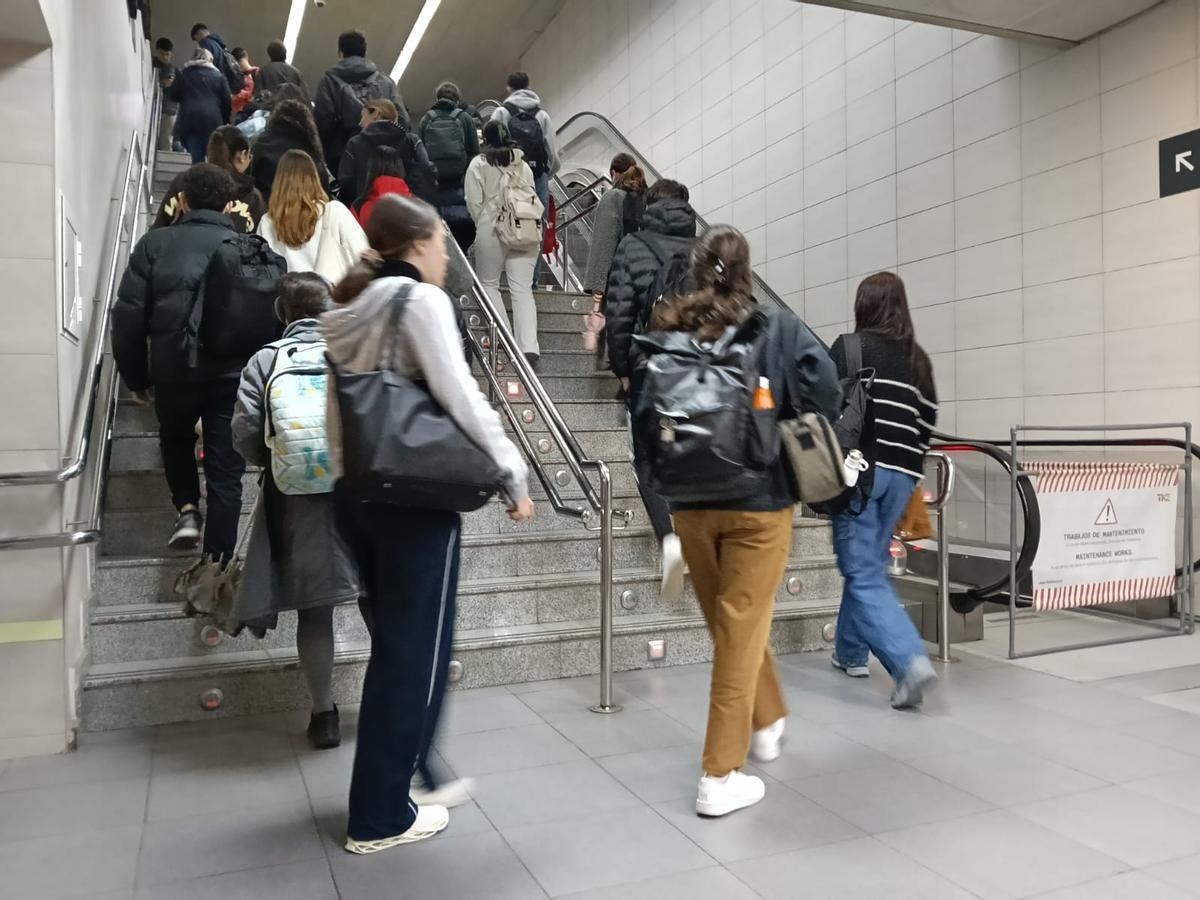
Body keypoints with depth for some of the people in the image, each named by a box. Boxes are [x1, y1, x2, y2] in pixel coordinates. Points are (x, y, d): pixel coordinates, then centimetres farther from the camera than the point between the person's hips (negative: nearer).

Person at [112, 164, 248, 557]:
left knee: (176, 440, 31)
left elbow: (128, 317, -2)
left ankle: (187, 508, 13)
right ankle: (218, 567, 10)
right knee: (226, 471, 8)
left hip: (174, 370, 0)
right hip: (233, 373, 0)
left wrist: (136, 378, 9)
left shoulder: (155, 243, 2)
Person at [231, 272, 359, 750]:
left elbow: (245, 433, -6)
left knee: (313, 608, 9)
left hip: (296, 501, 0)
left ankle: (324, 713, 18)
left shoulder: (264, 360, 0)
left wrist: (276, 464, 14)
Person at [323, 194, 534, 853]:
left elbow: (339, 409, 13)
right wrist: (512, 474, -11)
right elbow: (460, 397, -18)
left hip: (356, 493, 8)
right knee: (414, 652, 3)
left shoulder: (347, 310, 13)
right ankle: (382, 815, 14)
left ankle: (408, 776, 30)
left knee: (395, 646, 18)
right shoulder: (421, 300, -10)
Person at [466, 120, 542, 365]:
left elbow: (474, 202, -3)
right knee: (523, 289, -1)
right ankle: (528, 345, -12)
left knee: (489, 283, 12)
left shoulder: (479, 164, 0)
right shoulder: (523, 164, 12)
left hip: (492, 229, -3)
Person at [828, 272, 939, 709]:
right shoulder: (919, 359, 14)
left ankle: (911, 661, -17)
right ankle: (851, 652, 30)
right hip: (902, 474, 6)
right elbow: (927, 422, 14)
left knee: (864, 574, -3)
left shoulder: (848, 348, -1)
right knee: (868, 564, 19)